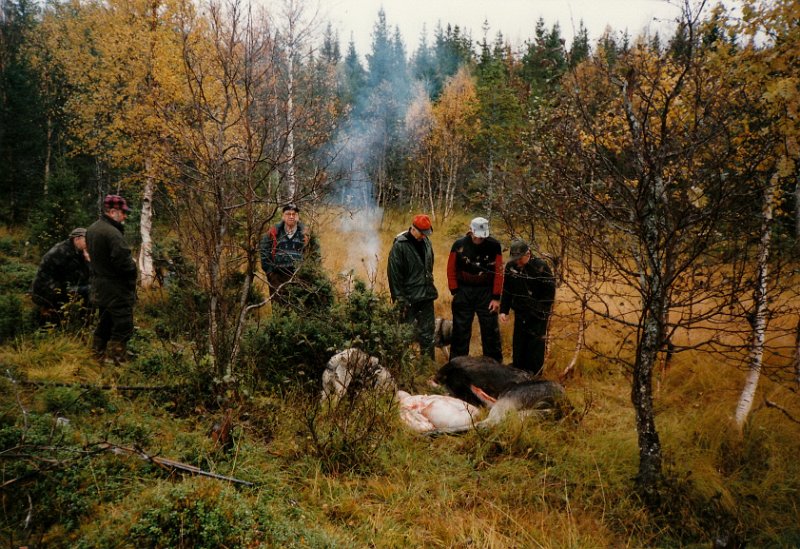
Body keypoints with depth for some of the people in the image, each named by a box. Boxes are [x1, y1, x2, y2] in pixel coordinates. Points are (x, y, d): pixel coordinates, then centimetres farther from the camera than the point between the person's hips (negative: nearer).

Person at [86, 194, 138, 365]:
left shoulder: (92, 229, 10)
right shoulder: (113, 233, -22)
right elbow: (124, 263, -25)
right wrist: (133, 265, -6)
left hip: (99, 287, 10)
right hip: (116, 290, -10)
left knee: (104, 324, 21)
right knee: (123, 327, -3)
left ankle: (98, 356, 31)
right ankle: (115, 362, -1)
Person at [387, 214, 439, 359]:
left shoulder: (426, 242, 7)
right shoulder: (399, 245, -13)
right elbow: (394, 273, -15)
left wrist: (430, 286, 16)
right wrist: (399, 298, -15)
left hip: (426, 295, 6)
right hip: (409, 298, -6)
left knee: (427, 331, 12)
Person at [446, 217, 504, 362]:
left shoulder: (494, 246, -8)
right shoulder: (459, 245, -6)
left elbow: (498, 272, -6)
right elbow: (451, 270, -1)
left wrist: (496, 297, -7)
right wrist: (455, 292, -4)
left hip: (486, 293, 0)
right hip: (464, 293, 0)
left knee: (491, 330, 6)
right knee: (460, 330, 9)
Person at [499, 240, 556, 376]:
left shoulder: (541, 266, -18)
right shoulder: (510, 266, -3)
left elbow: (550, 291, -13)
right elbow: (507, 290, 7)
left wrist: (543, 312, -16)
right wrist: (504, 310, 2)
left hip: (537, 316, -5)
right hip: (520, 314, 5)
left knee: (535, 346, 1)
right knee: (518, 345, 12)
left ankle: (534, 375, 14)